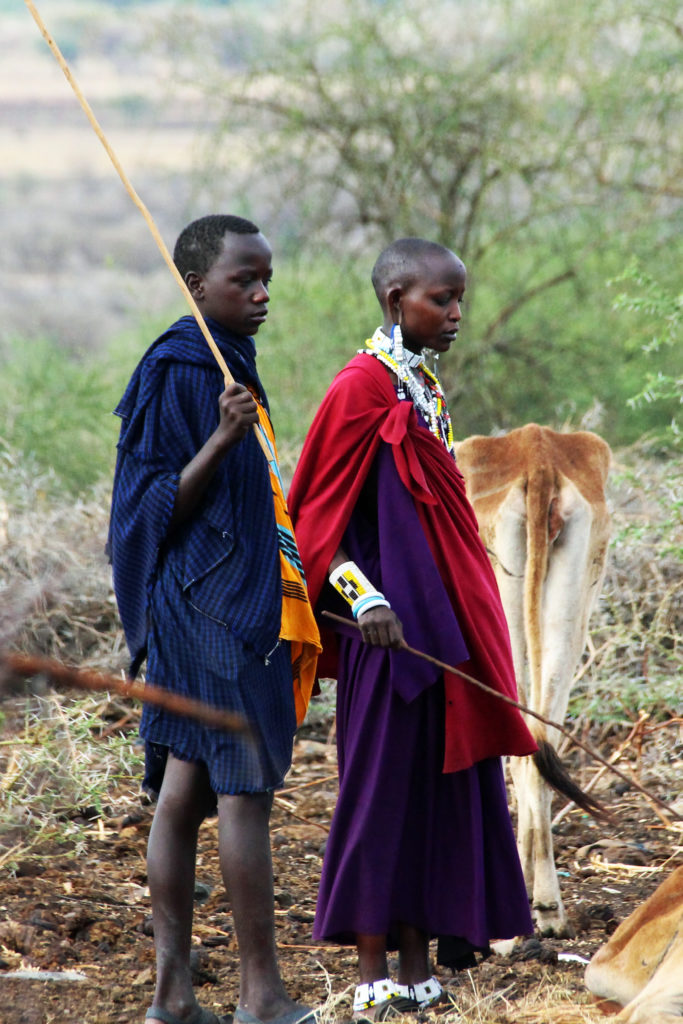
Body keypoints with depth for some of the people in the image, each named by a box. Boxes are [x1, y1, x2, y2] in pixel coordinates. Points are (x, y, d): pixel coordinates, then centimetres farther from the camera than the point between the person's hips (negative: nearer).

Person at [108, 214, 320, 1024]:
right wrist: (223, 440, -27)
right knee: (244, 790, -8)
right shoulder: (178, 373, -12)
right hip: (214, 605, -9)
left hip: (236, 601, 9)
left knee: (184, 795, 7)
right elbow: (160, 508, -15)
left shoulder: (226, 364, 16)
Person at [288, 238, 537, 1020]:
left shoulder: (424, 388, 14)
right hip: (394, 626, -9)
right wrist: (363, 598, -26)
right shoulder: (362, 389, -12)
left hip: (447, 620, 9)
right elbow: (317, 519, -14)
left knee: (443, 786, 9)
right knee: (386, 784, -4)